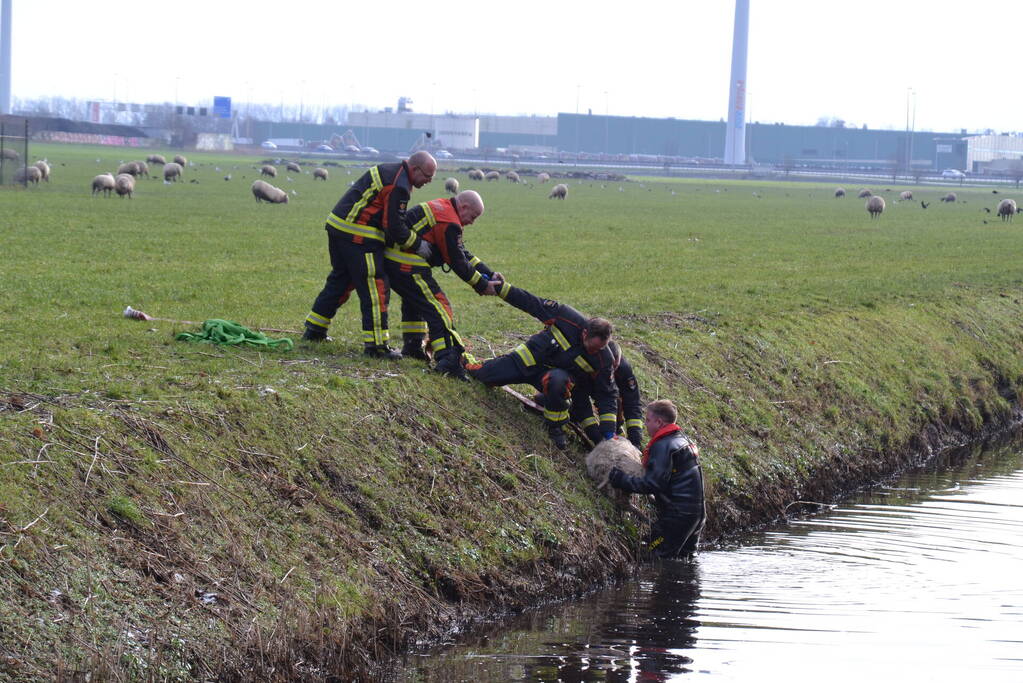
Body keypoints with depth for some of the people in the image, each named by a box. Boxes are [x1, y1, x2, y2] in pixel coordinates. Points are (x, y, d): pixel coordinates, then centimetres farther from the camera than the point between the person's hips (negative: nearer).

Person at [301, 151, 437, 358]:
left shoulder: (388, 170, 16)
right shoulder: (398, 186, -16)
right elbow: (394, 227, -17)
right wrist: (417, 245, -5)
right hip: (358, 237, -10)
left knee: (340, 280, 21)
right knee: (375, 288, -5)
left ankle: (314, 330, 29)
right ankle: (376, 344, -5)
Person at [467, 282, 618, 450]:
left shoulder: (604, 360, -25)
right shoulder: (567, 317, -29)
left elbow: (607, 395, -16)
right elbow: (534, 304, -18)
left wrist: (608, 431, -22)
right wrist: (501, 288, -18)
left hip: (557, 373, -1)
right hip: (529, 358, 1)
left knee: (557, 381, -39)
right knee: (481, 375, 11)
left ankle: (556, 427, -16)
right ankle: (467, 364, 50)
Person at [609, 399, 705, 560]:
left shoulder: (663, 446, -15)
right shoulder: (683, 440, 16)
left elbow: (653, 483, -20)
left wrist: (622, 480, -15)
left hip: (677, 515, -10)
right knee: (685, 558, 16)